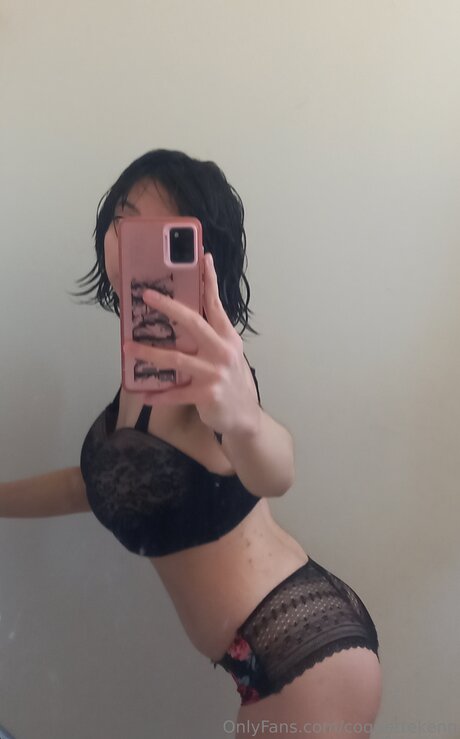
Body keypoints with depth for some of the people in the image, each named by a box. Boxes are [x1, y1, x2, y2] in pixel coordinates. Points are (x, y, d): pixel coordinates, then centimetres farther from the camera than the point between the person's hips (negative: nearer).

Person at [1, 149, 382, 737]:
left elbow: (272, 475, -41)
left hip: (304, 653, -9)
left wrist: (243, 417, -62)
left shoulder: (191, 359, -22)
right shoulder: (146, 360, 5)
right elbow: (110, 478, 17)